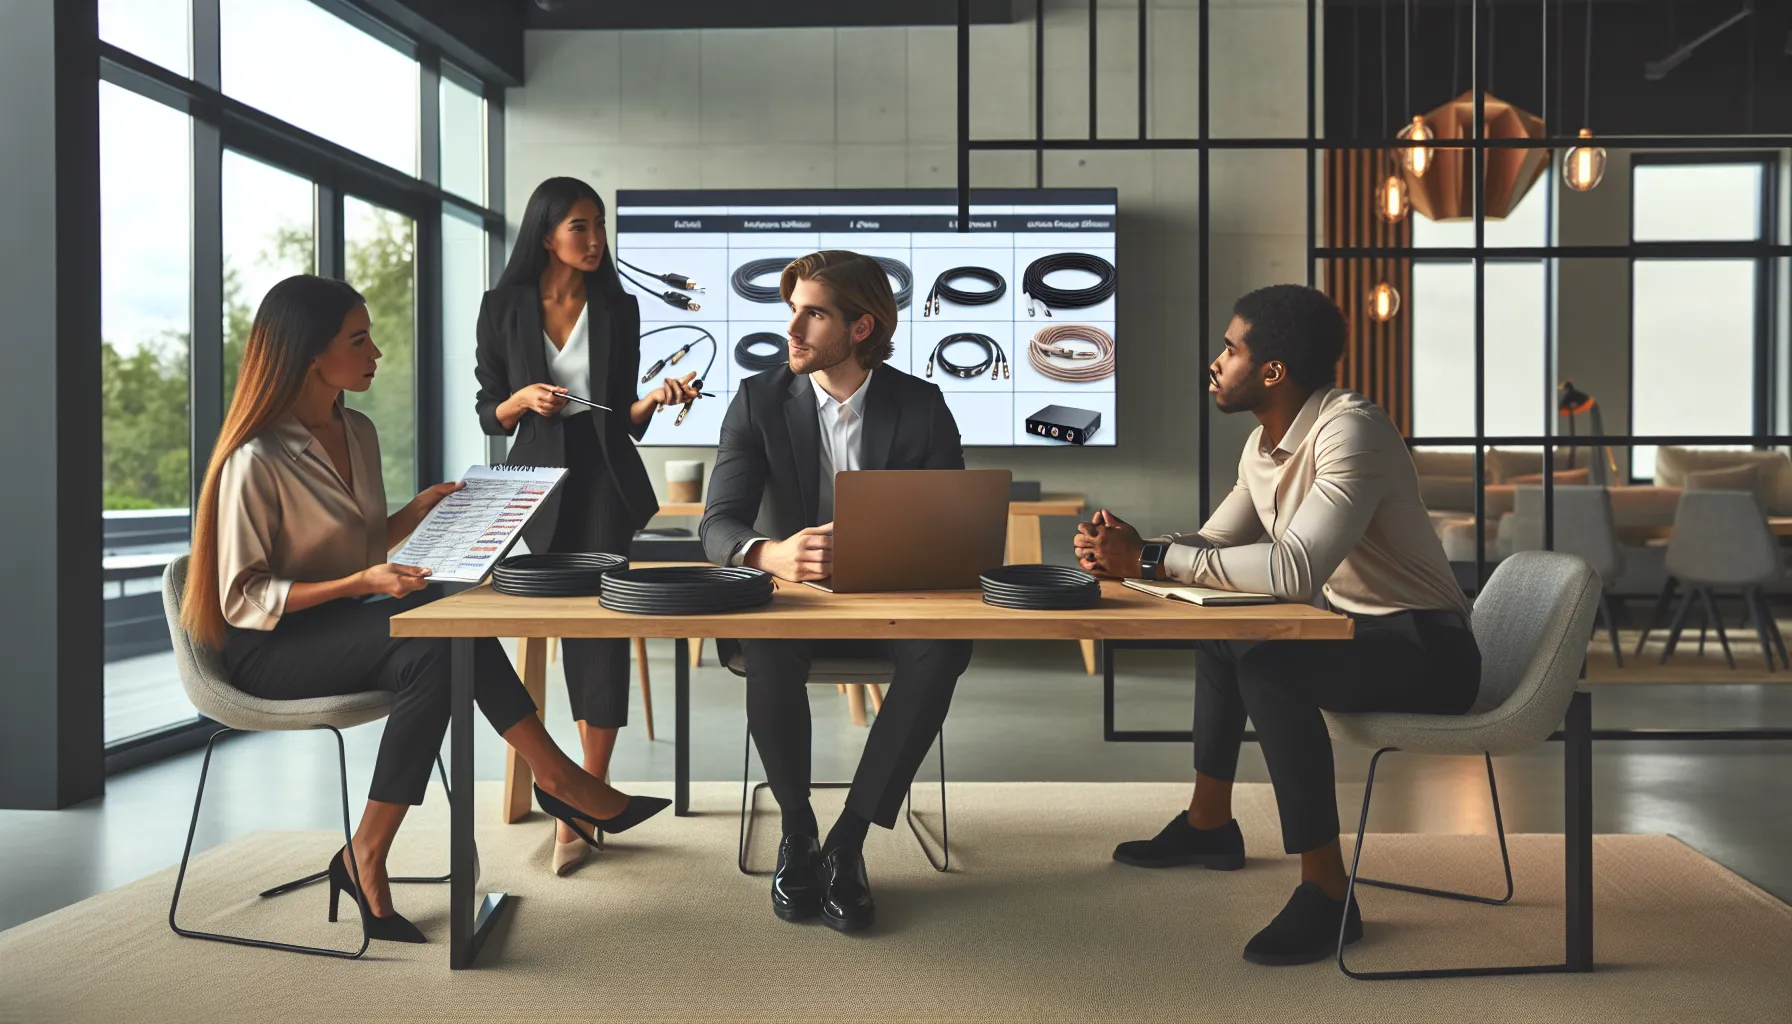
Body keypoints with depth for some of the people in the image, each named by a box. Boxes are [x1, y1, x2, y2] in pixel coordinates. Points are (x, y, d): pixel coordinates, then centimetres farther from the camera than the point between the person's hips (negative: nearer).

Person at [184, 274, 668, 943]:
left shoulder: (358, 432, 8)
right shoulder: (256, 461, -17)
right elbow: (242, 600, -16)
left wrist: (419, 510, 1)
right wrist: (361, 584, -26)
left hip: (342, 627, 8)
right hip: (268, 648, -8)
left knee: (437, 653, -24)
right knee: (433, 649, -32)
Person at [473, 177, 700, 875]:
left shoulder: (618, 308, 7)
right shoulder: (504, 308, 5)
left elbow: (623, 417, 8)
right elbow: (489, 413, 8)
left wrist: (655, 398, -12)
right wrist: (523, 400, -12)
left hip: (606, 482, 0)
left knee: (601, 632, -6)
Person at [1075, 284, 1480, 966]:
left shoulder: (1350, 429, -24)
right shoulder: (1263, 445, 5)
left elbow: (1295, 569, -35)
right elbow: (1213, 543, 10)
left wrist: (1151, 560, -29)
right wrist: (1131, 549, -10)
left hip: (1427, 649, -10)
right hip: (1356, 628, 10)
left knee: (1269, 668, -31)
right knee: (1219, 631, 19)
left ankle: (1326, 893, -17)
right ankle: (1209, 824, 31)